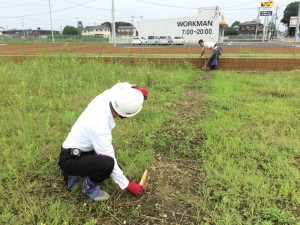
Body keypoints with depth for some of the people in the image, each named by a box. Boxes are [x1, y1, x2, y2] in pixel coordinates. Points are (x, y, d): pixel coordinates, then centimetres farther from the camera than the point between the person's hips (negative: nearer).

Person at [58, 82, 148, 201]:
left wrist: (136, 89, -15)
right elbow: (109, 162, -26)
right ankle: (89, 187, -3)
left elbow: (120, 86, 6)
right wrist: (128, 185, -14)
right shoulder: (100, 127, -36)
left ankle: (75, 174, 19)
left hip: (77, 152, 9)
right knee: (108, 163, -33)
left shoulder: (105, 97, -16)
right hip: (69, 160, -9)